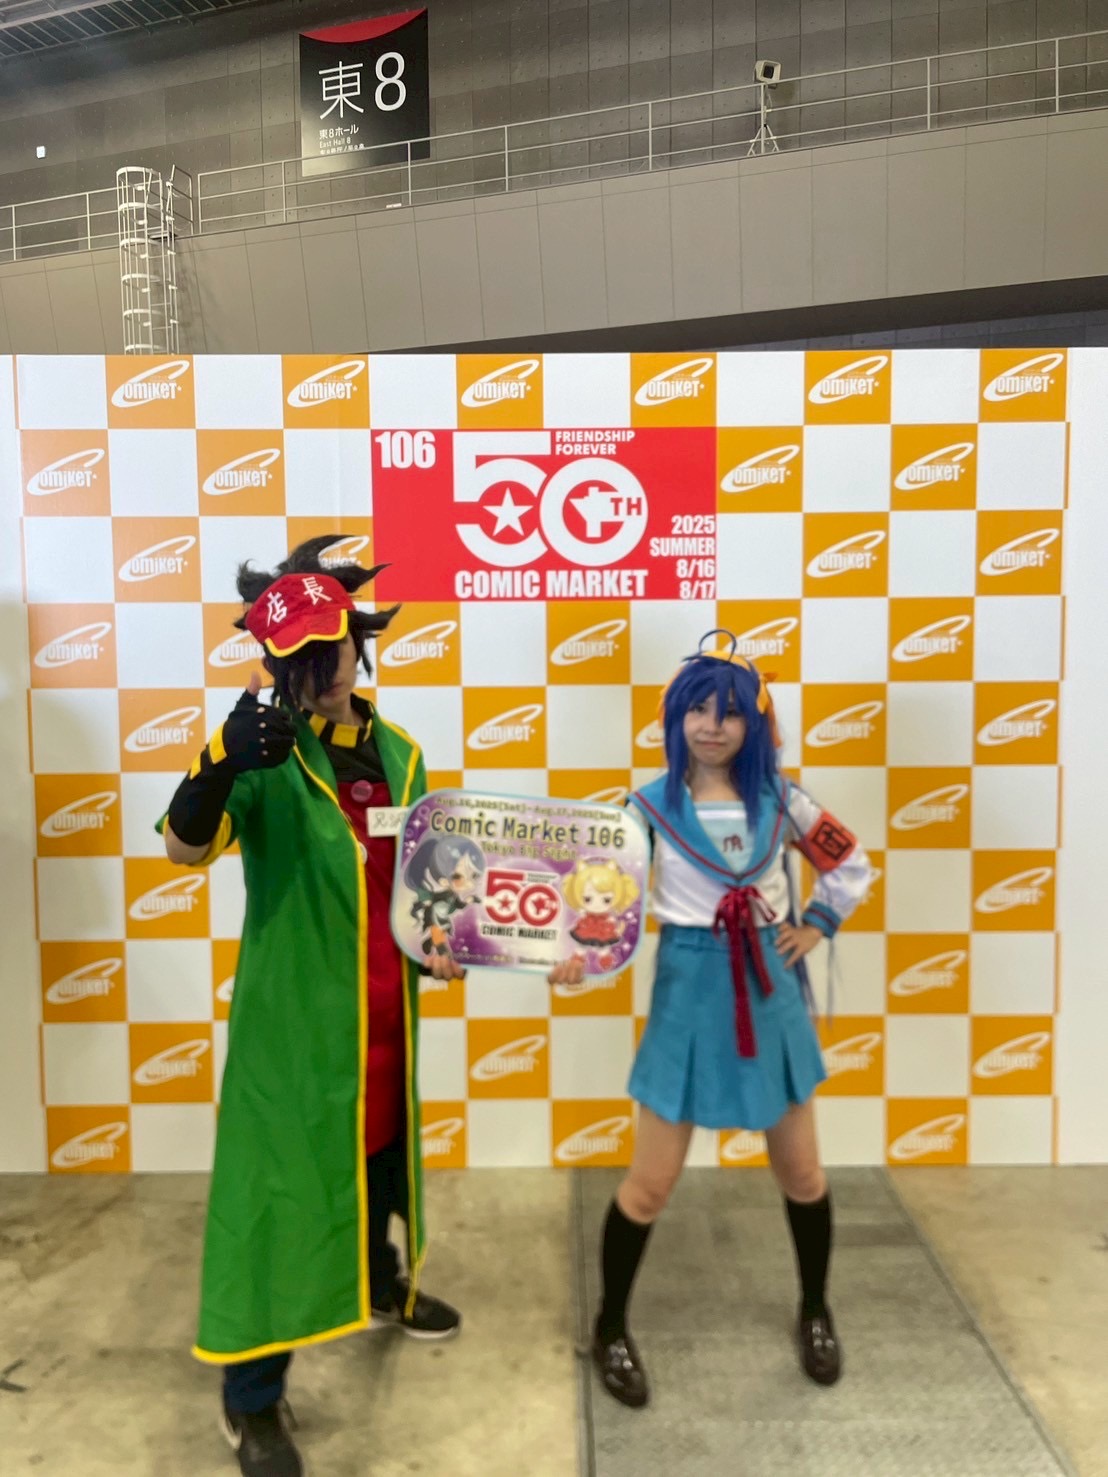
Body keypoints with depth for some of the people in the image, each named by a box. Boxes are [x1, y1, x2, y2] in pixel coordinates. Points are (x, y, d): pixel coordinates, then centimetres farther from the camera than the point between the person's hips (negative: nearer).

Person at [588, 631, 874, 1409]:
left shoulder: (778, 797, -2)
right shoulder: (651, 805, -9)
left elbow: (852, 864, 13)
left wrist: (817, 928, 4)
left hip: (772, 991, 3)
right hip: (690, 994, -3)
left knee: (802, 1172, 17)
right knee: (652, 1182, 5)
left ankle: (815, 1311, 44)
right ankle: (611, 1329, 30)